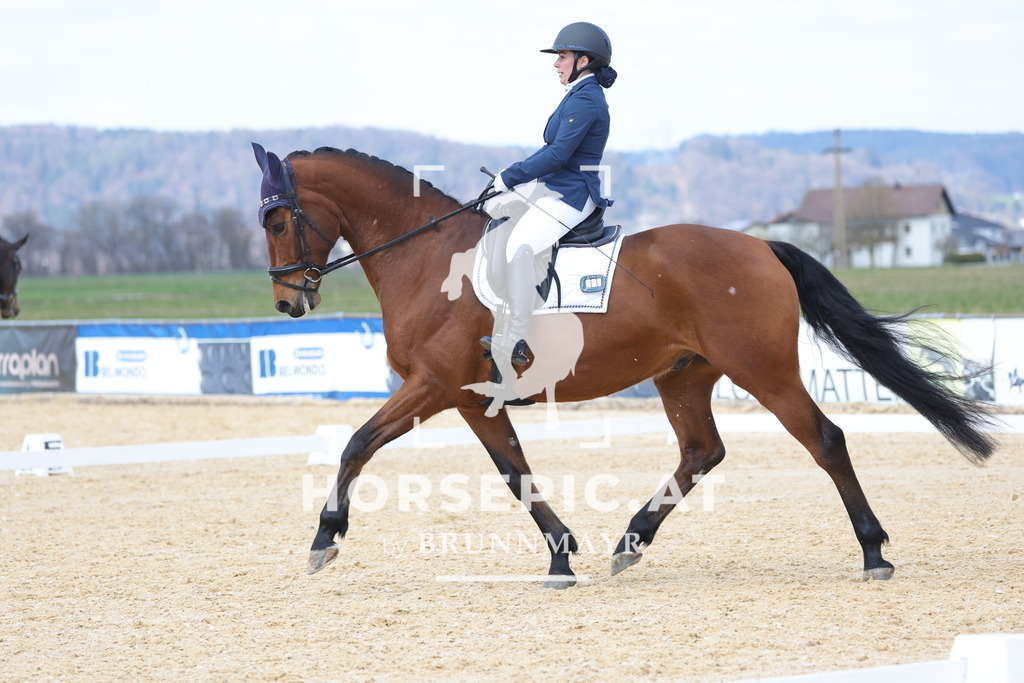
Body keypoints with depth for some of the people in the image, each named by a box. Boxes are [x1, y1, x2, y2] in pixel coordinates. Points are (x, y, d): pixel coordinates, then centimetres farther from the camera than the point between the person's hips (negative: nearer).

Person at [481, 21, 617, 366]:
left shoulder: (584, 100, -15)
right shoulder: (582, 96, 18)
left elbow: (559, 153, -22)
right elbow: (553, 149, 23)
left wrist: (511, 176, -17)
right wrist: (512, 175, 14)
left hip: (571, 196, -12)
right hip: (561, 193, 12)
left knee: (520, 245, -29)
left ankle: (517, 341, -30)